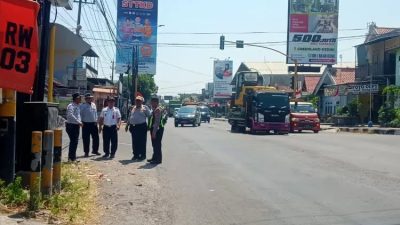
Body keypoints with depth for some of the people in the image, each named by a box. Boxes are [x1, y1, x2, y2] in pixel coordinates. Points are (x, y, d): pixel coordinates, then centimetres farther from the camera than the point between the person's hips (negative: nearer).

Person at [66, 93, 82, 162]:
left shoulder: (77, 106, 15)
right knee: (73, 141, -9)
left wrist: (80, 122, 11)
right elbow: (70, 115, -28)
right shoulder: (71, 106, -14)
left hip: (76, 126, 9)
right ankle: (71, 158, -4)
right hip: (71, 125, -9)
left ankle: (73, 157, 22)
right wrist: (78, 122, -28)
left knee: (75, 141, 13)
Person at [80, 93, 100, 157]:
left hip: (94, 124, 5)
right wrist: (82, 122, -12)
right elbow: (81, 114, -7)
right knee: (86, 139, 1)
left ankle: (95, 150, 26)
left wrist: (96, 120, 6)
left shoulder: (94, 105, 10)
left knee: (96, 137, 10)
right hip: (86, 124, -5)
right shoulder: (83, 106, -6)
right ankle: (86, 152, 11)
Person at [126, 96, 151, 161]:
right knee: (135, 142, 8)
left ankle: (142, 155, 4)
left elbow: (149, 115, -4)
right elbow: (130, 117, 22)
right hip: (133, 127, 6)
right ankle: (135, 155, 16)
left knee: (142, 142, -2)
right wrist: (127, 124, 19)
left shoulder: (145, 108, 1)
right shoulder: (133, 108, 17)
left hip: (141, 126, -5)